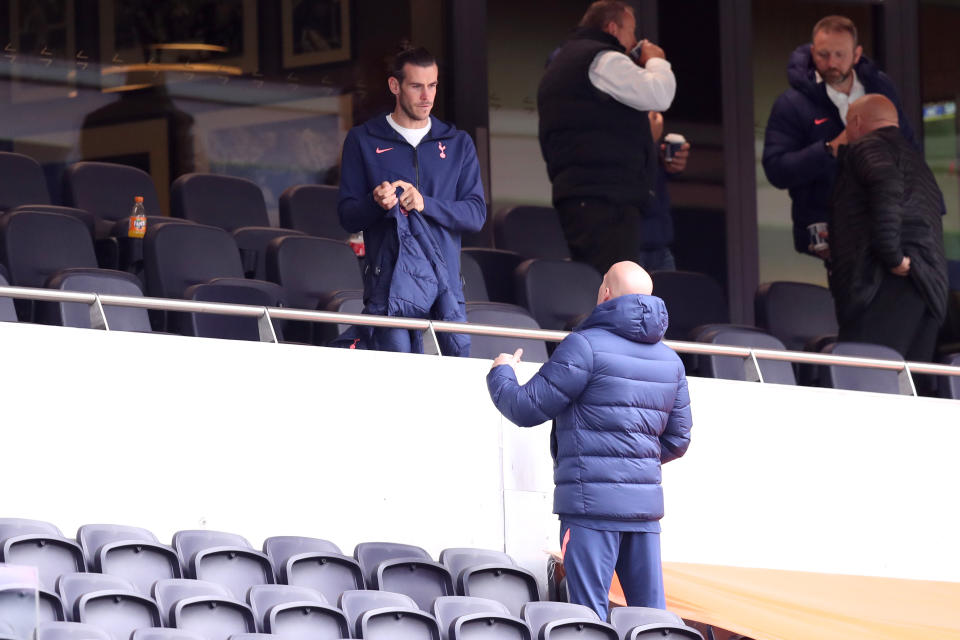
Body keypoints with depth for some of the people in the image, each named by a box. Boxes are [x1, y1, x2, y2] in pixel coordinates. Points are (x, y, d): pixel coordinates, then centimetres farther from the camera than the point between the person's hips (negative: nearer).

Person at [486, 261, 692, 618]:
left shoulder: (586, 346, -9)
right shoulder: (669, 360, 14)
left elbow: (526, 408, -5)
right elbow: (677, 440, 19)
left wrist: (500, 374, 15)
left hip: (592, 501, -6)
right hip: (645, 501, 6)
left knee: (590, 613, -7)